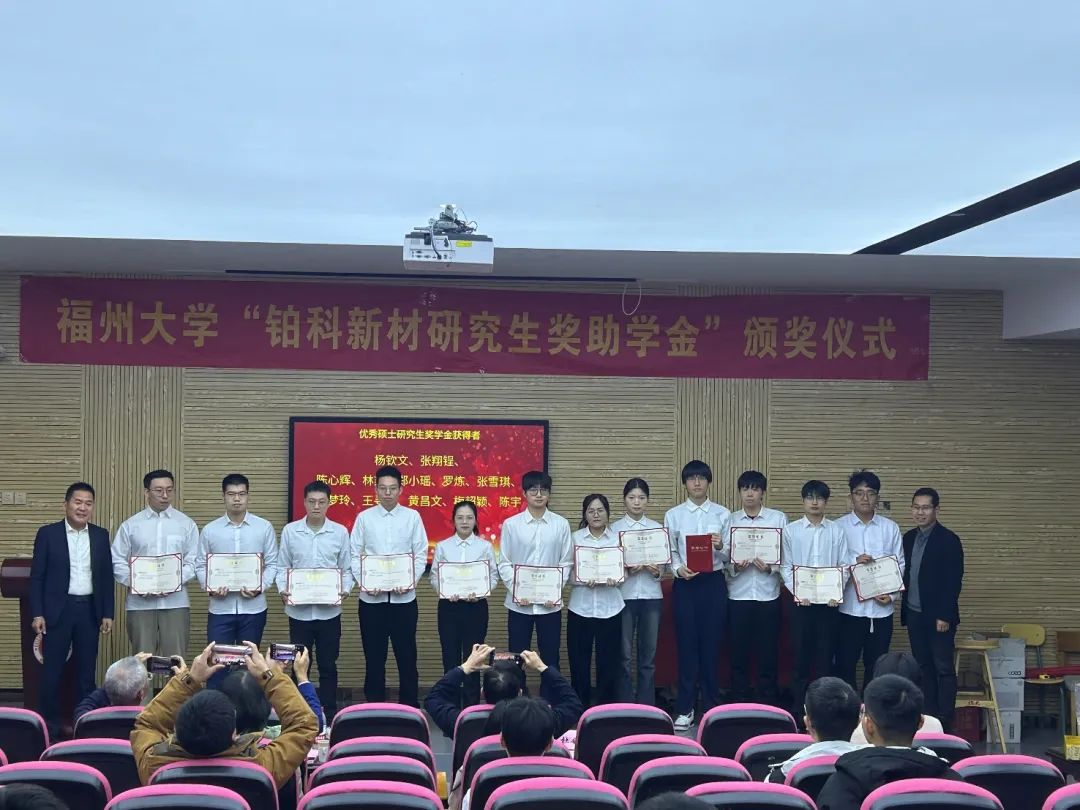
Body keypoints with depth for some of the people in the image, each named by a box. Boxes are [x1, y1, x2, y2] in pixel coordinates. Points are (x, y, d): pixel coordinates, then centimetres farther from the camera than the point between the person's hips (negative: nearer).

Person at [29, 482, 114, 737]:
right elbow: (37, 577, -2)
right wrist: (37, 614, -8)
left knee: (87, 670, 7)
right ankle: (49, 724, 13)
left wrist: (107, 614, 4)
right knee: (51, 670, 1)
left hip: (90, 610, 3)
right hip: (57, 610, -2)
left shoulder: (101, 535, 6)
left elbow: (106, 577, 9)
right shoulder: (48, 533, -2)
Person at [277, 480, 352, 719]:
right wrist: (283, 590, -11)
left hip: (329, 610, 0)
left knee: (327, 665, 8)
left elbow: (346, 569, 6)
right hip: (299, 609, 0)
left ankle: (329, 714, 18)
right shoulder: (290, 531, 1)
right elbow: (283, 567, 5)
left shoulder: (340, 532, 1)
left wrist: (345, 590, -11)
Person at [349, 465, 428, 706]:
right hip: (371, 598, 0)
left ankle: (410, 707, 14)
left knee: (406, 656, 5)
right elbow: (354, 555, 3)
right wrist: (364, 583, -11)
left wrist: (410, 582, -12)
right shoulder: (364, 518, 3)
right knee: (374, 657, 8)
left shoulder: (412, 516, 2)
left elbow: (421, 555, 2)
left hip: (404, 598, 0)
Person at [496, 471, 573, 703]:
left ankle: (548, 703, 16)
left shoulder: (561, 524, 2)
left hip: (550, 603, 0)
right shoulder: (511, 524, 1)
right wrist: (516, 591, -11)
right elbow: (504, 564, 1)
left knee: (550, 657, 6)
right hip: (518, 602, 0)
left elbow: (566, 562, 3)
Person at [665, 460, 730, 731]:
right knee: (686, 644, 2)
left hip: (714, 582, 0)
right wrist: (678, 568, -15)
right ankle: (685, 709, 10)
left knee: (711, 644, 4)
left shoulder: (722, 514, 5)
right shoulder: (673, 515, 6)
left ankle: (711, 706, 15)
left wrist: (720, 547, -21)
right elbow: (669, 552, 4)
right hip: (685, 583, 0)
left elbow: (729, 556, 1)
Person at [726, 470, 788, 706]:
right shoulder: (730, 520, 7)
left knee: (768, 652, 3)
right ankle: (739, 702, 16)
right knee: (739, 653, 6)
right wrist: (735, 566, -16)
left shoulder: (778, 518, 4)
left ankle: (767, 703, 13)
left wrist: (770, 567, -16)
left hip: (768, 594, -1)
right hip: (738, 595, 1)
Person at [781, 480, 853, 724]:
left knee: (826, 653, 4)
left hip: (828, 601, 0)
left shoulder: (836, 531, 3)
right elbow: (785, 567, 1)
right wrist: (796, 592, -12)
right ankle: (798, 704, 13)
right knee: (801, 653, 4)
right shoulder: (791, 530, 2)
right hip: (801, 601, 0)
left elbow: (845, 565, 2)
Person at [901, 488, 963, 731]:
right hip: (913, 615, 6)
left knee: (944, 669, 0)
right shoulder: (909, 538, 9)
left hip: (938, 617, -6)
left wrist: (944, 616, -16)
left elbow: (954, 581, -13)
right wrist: (904, 608, 4)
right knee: (923, 667, 11)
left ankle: (944, 723, 3)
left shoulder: (949, 540, -11)